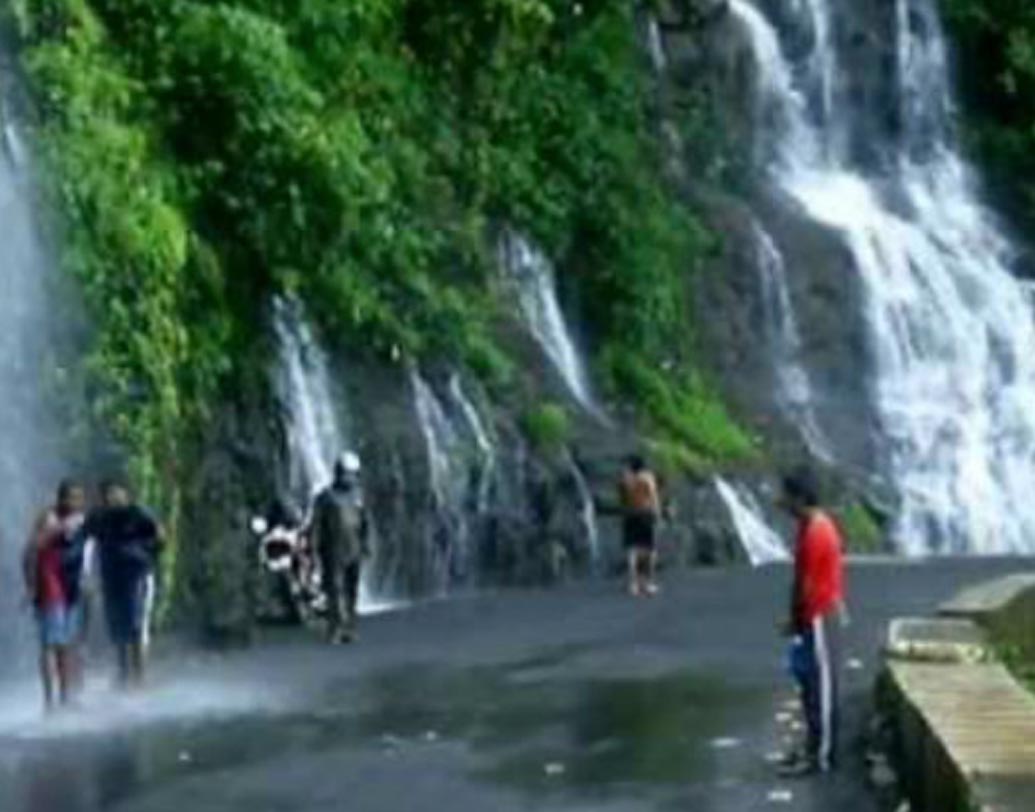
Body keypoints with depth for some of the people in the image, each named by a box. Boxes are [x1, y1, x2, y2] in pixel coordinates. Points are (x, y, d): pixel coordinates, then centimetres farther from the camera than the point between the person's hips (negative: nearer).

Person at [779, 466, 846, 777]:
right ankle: (815, 749, 21)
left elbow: (805, 585, -18)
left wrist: (795, 621, -9)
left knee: (821, 687, -4)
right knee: (813, 685, 14)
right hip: (820, 614, 10)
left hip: (819, 618, -10)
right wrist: (798, 618, 18)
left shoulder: (814, 533, -21)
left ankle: (821, 756, 1)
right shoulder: (816, 526, 11)